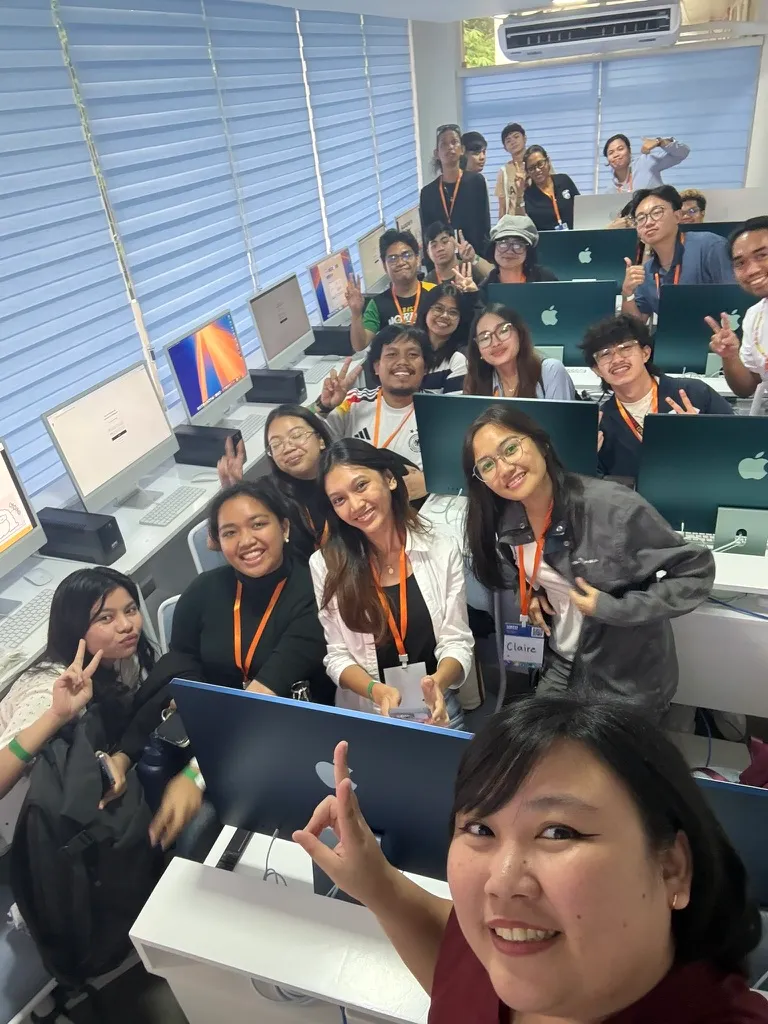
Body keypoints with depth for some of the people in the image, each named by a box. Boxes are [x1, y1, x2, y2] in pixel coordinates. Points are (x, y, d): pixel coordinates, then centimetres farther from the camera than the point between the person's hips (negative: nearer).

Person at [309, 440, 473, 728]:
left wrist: (437, 683, -21)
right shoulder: (325, 564, -3)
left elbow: (457, 642, -2)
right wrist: (377, 691, -18)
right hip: (362, 715, 1)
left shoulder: (443, 551, -2)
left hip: (437, 710, 0)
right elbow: (336, 655, -2)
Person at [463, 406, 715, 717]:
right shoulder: (507, 522, -9)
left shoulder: (612, 507, -28)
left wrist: (613, 608, -26)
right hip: (560, 666, 5)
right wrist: (531, 592, -5)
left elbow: (696, 572, -21)